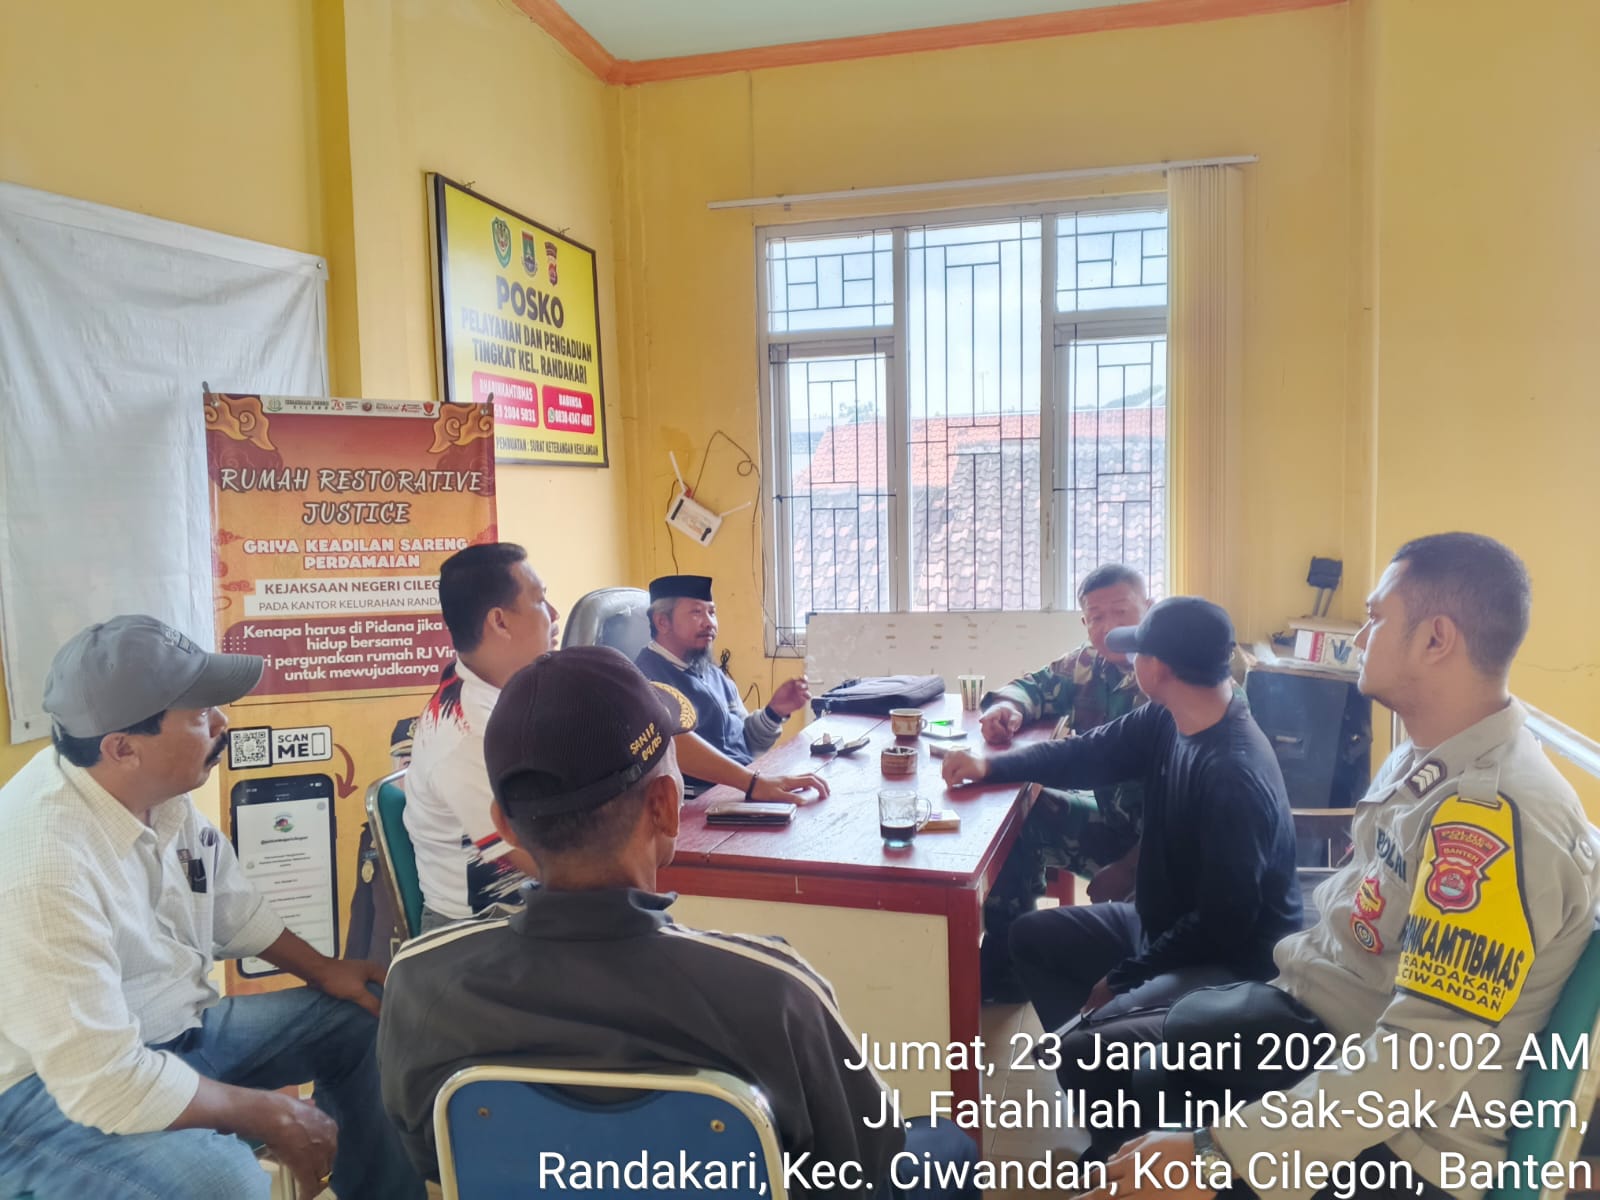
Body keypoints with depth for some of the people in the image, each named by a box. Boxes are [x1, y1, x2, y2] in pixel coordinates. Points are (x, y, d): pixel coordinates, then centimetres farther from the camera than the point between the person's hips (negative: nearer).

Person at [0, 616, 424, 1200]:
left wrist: (322, 969, 8)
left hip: (174, 1030, 9)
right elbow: (108, 1083, -32)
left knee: (359, 1020, 10)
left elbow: (229, 903, 11)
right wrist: (269, 1114, -21)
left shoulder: (156, 789, -8)